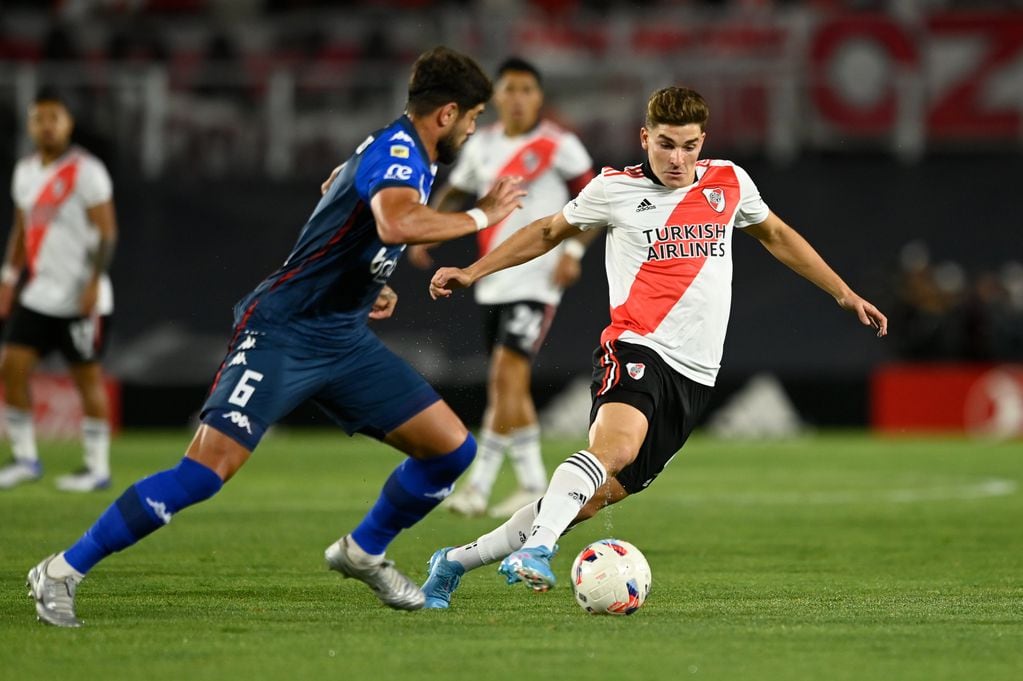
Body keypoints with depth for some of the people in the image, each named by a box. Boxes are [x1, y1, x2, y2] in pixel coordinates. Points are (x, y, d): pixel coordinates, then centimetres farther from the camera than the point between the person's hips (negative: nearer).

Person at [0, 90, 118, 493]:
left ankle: (98, 468, 9)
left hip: (80, 298, -7)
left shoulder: (86, 171, -10)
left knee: (87, 378, 0)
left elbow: (106, 231, -12)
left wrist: (93, 283, -19)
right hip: (38, 295, 7)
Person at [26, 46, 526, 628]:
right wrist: (480, 217, -26)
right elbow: (397, 224, -41)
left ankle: (364, 553, 24)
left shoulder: (408, 155, 11)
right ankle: (64, 571, -8)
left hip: (345, 340, 9)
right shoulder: (397, 152, -18)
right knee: (207, 470, -19)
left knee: (453, 449, 2)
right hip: (284, 333, -9)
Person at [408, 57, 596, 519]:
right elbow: (455, 193, 23)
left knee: (507, 376, -16)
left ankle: (479, 485, -14)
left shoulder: (558, 146, -7)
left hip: (537, 279, -6)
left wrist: (574, 250, -14)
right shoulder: (482, 145, 9)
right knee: (507, 387, 10)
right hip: (493, 282, 6)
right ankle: (532, 484, 20)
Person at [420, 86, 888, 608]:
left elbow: (776, 236, 29)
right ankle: (536, 547, -45)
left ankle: (457, 561, 6)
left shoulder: (729, 183, 11)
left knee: (593, 498, -4)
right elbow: (550, 232, 19)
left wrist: (844, 294, 30)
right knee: (616, 444, -38)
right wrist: (473, 272, 17)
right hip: (636, 349, -3)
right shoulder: (615, 189, 3)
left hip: (695, 375, 3)